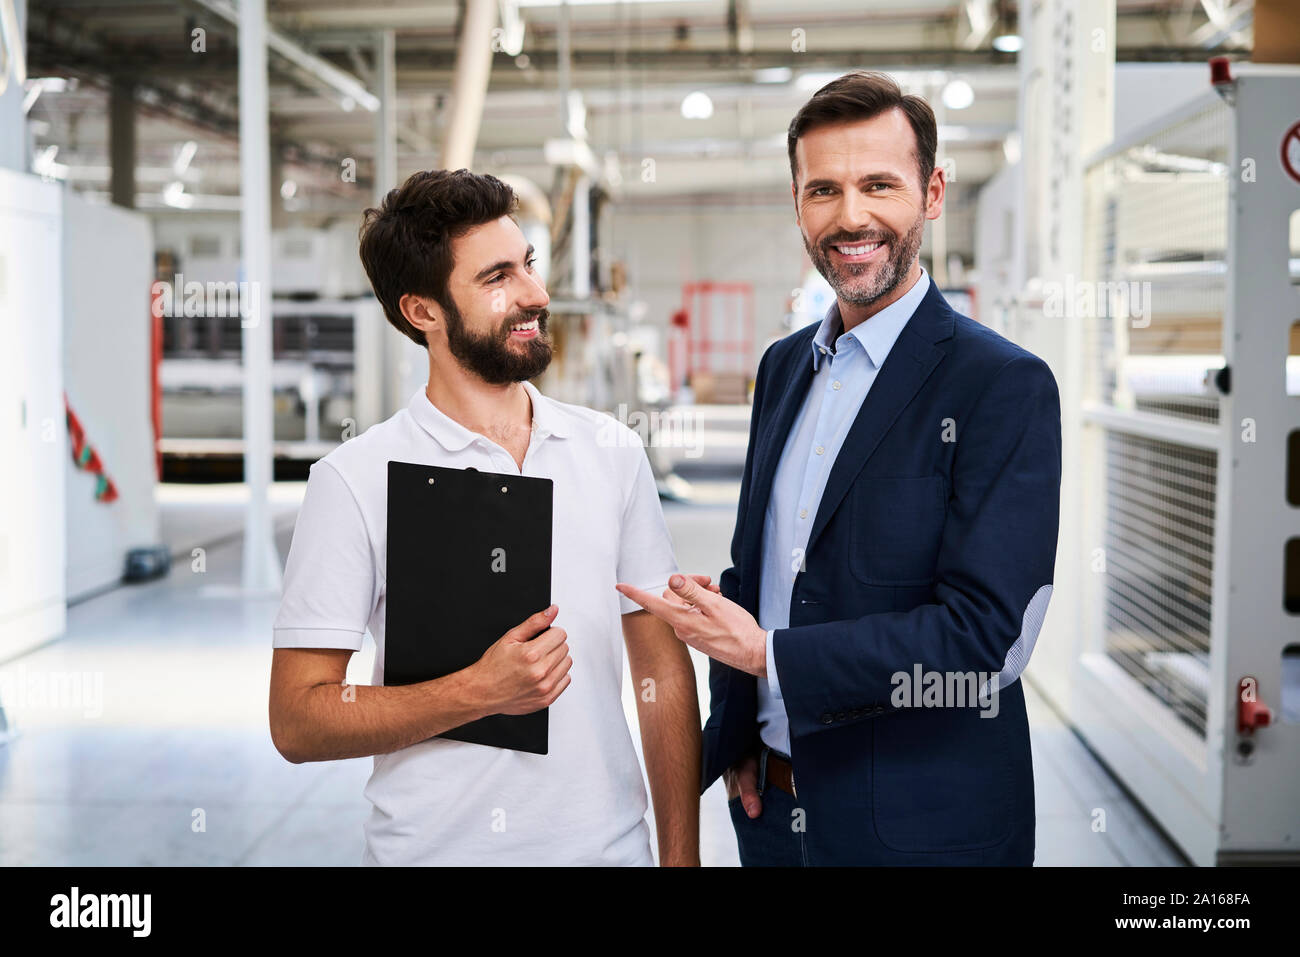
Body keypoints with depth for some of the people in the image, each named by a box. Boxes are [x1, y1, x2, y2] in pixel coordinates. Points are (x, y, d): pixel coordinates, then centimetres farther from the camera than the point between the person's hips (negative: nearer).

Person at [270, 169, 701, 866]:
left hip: (608, 843, 3)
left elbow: (664, 673, 4)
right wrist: (479, 691, -20)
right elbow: (297, 722, -10)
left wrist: (681, 856, 0)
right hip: (435, 848, -3)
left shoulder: (612, 454, 2)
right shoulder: (354, 483, -10)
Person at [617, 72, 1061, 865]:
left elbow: (981, 630, -21)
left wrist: (768, 651, -20)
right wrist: (736, 733, 4)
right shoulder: (783, 366, 7)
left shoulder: (1006, 386, -15)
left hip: (923, 826, -6)